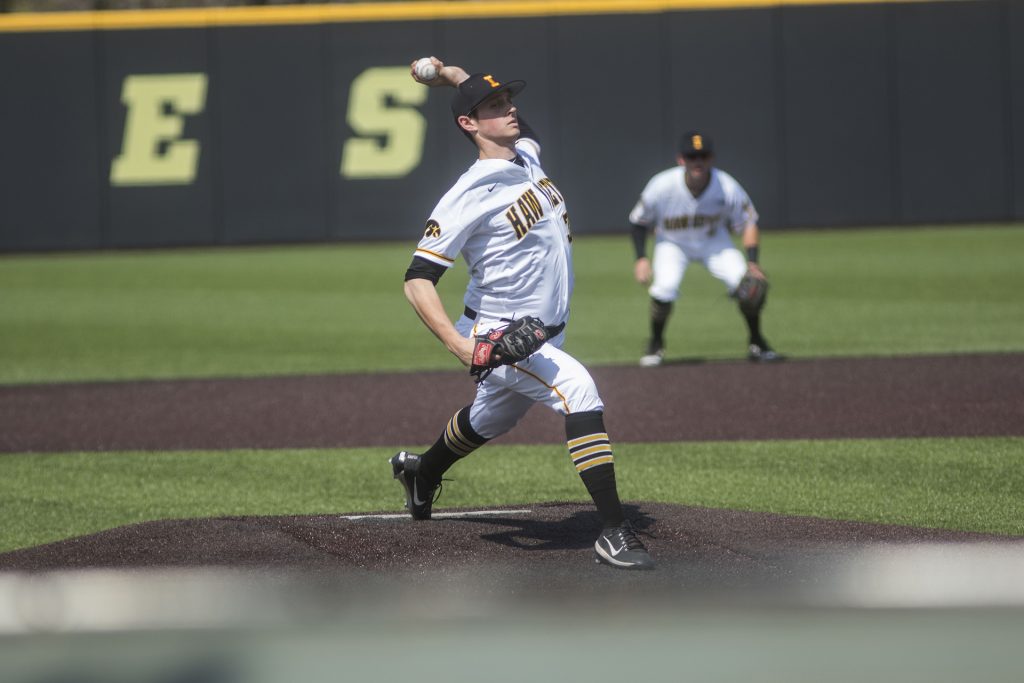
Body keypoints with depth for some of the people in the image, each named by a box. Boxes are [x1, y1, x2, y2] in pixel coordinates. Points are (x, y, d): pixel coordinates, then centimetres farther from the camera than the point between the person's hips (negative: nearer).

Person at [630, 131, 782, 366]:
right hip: (672, 243, -1)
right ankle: (655, 345, 0)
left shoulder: (727, 187, -26)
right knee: (665, 287, -28)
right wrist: (641, 258, -19)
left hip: (713, 240, 1)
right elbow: (639, 221, -10)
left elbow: (748, 224, -14)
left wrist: (752, 262, -27)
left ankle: (757, 344, 6)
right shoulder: (661, 186, -28)